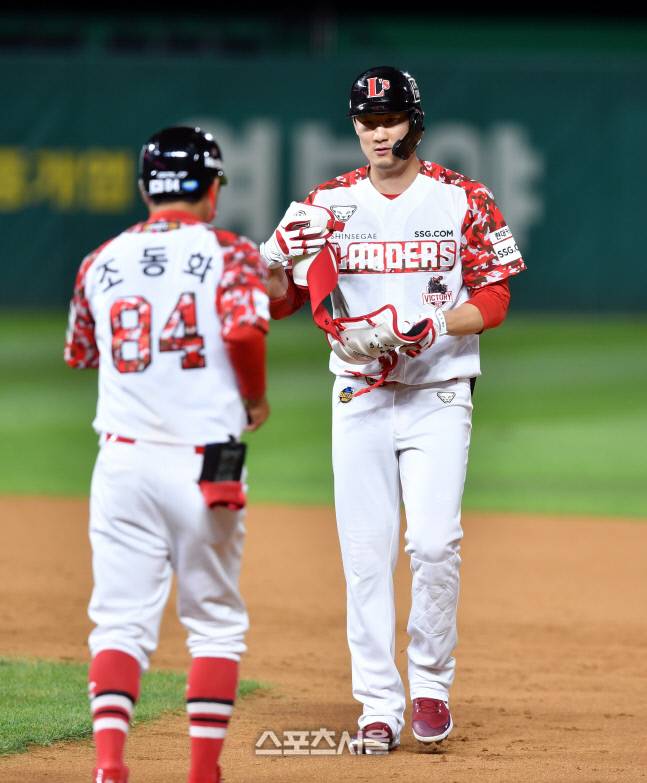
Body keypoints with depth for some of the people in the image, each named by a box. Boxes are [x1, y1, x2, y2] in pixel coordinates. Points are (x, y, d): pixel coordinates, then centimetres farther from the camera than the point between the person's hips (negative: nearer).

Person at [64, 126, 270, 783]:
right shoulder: (228, 254, -3)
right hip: (206, 463, -2)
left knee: (121, 621, 2)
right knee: (215, 622, 11)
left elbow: (79, 354, 22)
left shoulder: (102, 263, 9)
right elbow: (244, 329, -19)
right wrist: (256, 397, -2)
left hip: (122, 461, 2)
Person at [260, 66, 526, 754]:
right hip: (358, 395, 2)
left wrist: (429, 326, -17)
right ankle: (380, 708, 3)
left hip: (438, 394, -2)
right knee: (364, 551, -2)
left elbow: (492, 302, 0)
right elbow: (281, 301, 6)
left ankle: (431, 686, 5)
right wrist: (275, 264, -17)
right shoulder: (328, 204, 7)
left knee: (433, 543, -13)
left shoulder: (463, 200, 1)